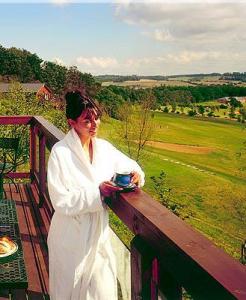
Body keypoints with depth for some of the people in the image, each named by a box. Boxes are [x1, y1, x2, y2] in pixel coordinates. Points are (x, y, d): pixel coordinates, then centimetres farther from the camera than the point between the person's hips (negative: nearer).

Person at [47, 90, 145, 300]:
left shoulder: (104, 147, -1)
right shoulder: (60, 152, -17)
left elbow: (129, 164, 14)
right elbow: (61, 201, -19)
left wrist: (136, 174, -9)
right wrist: (97, 192, -26)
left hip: (99, 233, 5)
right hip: (71, 236, -4)